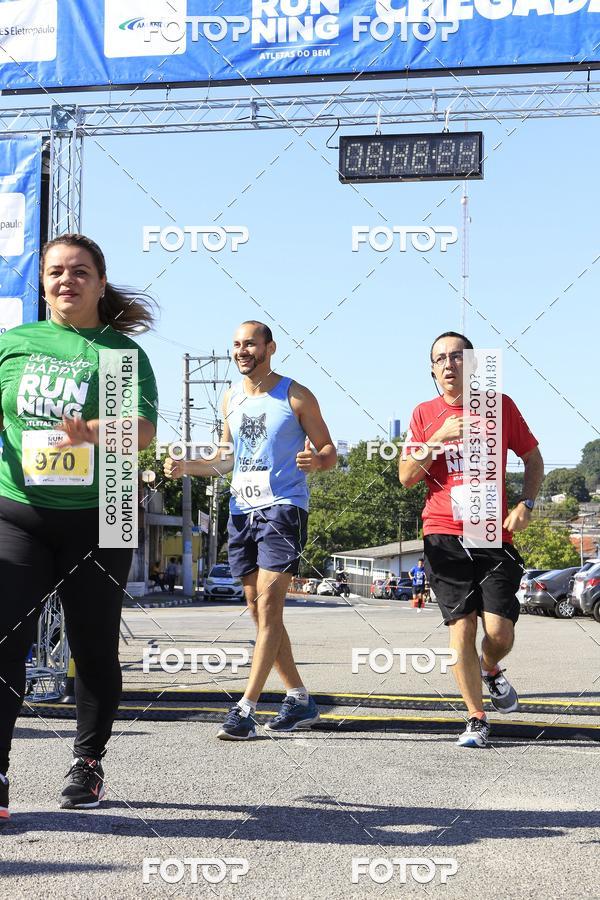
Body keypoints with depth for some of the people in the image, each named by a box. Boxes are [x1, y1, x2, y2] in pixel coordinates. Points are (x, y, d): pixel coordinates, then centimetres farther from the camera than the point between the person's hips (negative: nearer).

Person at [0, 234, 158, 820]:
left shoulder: (121, 350, 3)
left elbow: (143, 428, -12)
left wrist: (92, 432, -31)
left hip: (96, 517, -1)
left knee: (94, 648, 8)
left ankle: (88, 765, 25)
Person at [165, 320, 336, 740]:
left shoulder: (296, 397, -2)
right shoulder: (231, 398, 14)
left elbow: (330, 452, 1)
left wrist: (316, 460, -22)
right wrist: (187, 466, 8)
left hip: (283, 507, -6)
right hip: (242, 509, 7)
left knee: (269, 603, -15)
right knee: (260, 610, 8)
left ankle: (246, 708, -17)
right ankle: (300, 700, 19)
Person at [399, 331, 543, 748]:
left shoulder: (500, 405, 4)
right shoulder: (425, 414, 5)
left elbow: (533, 458, 12)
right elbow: (406, 477, 1)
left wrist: (526, 504, -3)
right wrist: (438, 439, -13)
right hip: (445, 537, 0)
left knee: (500, 631, -7)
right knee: (461, 627, -4)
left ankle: (490, 670, 29)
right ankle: (477, 719, 9)